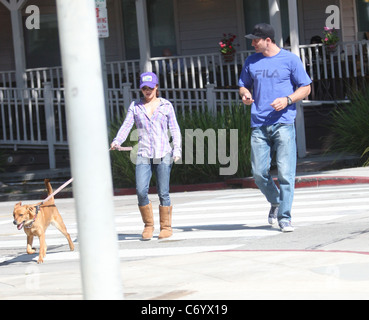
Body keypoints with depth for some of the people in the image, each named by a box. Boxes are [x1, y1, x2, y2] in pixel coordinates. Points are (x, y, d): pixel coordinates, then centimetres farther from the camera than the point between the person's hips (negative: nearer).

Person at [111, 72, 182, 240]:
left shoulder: (166, 105, 9)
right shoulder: (135, 106, 11)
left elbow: (174, 129, 8)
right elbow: (126, 126, 4)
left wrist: (177, 149, -5)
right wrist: (117, 141, -14)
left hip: (163, 155, -1)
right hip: (144, 155, 1)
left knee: (163, 193, -1)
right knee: (141, 191, -12)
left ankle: (166, 226, 14)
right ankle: (148, 225, 7)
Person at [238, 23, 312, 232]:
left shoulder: (290, 60, 3)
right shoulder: (251, 62, 14)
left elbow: (306, 88, 5)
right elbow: (243, 85, 25)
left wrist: (287, 100, -12)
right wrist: (245, 94, 1)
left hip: (283, 123, -4)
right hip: (259, 126, 4)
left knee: (286, 172, -8)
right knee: (259, 172, 0)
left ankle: (285, 217, -2)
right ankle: (275, 202, 27)